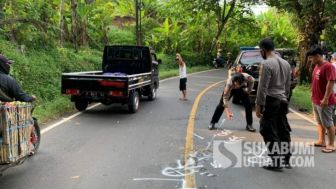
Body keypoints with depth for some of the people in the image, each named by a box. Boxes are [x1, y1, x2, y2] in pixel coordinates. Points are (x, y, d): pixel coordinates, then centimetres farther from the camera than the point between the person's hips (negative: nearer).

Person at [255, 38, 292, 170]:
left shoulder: (266, 64, -14)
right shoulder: (285, 63, 13)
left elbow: (262, 88, -18)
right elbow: (288, 86, 17)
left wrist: (258, 105, -14)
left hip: (270, 101, -8)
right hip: (282, 101, 8)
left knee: (270, 133, -2)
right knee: (283, 131, 15)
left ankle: (276, 162, -1)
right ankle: (286, 160, 22)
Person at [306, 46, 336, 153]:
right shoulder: (317, 66, 11)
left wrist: (326, 99, -22)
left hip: (324, 101, -9)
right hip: (316, 100, 9)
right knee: (320, 122, 17)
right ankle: (321, 141, 28)